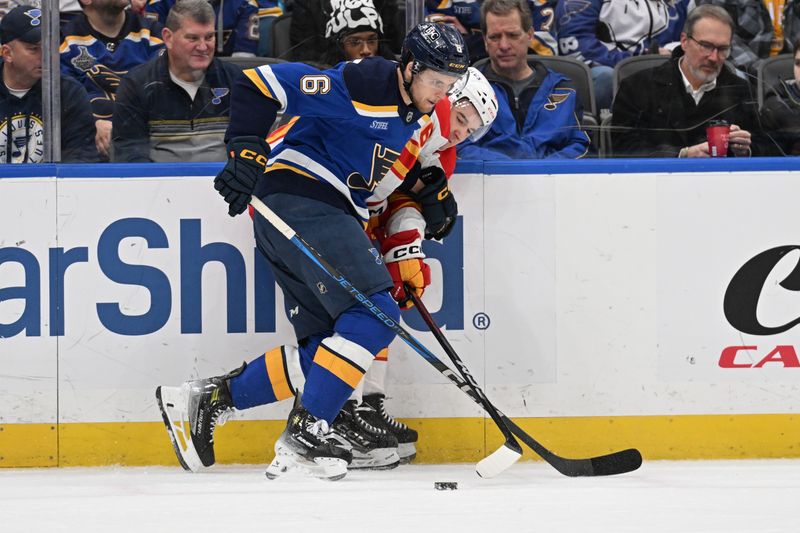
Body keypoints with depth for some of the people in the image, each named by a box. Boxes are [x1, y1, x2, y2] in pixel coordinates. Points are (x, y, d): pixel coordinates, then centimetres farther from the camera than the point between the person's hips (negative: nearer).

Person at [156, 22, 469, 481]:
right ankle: (305, 434, -20)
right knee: (374, 316, -20)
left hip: (335, 216, 10)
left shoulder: (421, 123, 16)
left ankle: (207, 400, 9)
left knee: (327, 346, 5)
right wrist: (247, 150, -22)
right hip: (298, 200, -10)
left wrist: (406, 255, 14)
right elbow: (261, 83, -15)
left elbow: (393, 190, 25)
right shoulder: (362, 85, -13)